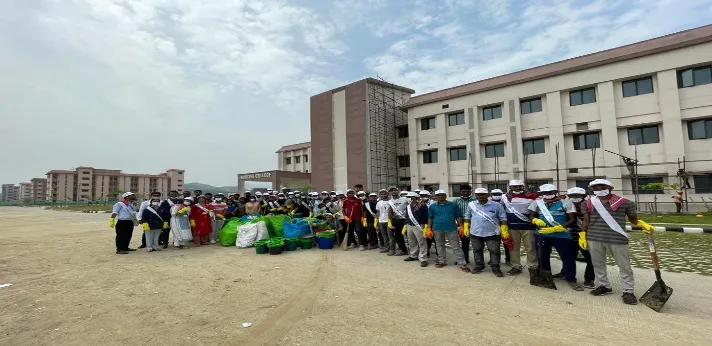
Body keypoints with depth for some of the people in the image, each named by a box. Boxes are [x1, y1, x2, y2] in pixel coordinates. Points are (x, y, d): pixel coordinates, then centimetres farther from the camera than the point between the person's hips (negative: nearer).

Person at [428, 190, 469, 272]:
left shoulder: (453, 205, 1)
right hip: (437, 229, 2)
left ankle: (462, 263, 5)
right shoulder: (432, 207, 4)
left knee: (456, 246, 1)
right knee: (440, 246, 13)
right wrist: (429, 229, 2)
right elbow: (430, 218, 7)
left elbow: (458, 217, 4)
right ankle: (441, 261, 26)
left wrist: (461, 227, -3)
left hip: (451, 228, -1)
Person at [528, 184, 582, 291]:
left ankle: (571, 280, 20)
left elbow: (572, 220, -10)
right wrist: (536, 220, -13)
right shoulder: (537, 203, 3)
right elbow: (532, 216, 12)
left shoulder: (565, 203, -7)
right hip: (541, 235, 3)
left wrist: (555, 228, -20)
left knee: (568, 258, 1)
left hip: (561, 235, -3)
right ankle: (545, 279, 32)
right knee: (543, 257, 15)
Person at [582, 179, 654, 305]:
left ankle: (628, 291, 17)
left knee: (624, 265, 6)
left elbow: (633, 219, 9)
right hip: (594, 238, 2)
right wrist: (582, 236, 5)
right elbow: (586, 221, 9)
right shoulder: (588, 204, 4)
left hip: (617, 239, -2)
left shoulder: (624, 203, -2)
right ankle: (603, 286, 29)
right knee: (598, 264, 13)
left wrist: (644, 225, -8)